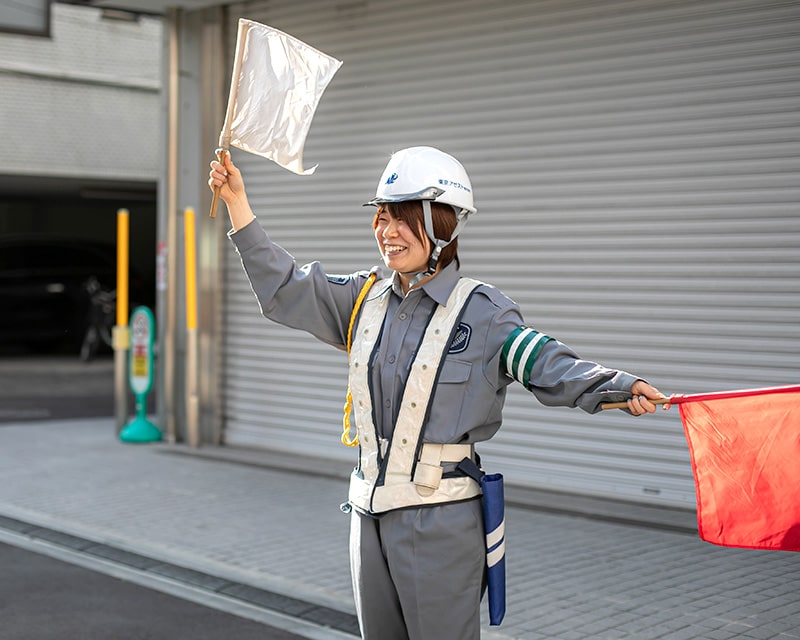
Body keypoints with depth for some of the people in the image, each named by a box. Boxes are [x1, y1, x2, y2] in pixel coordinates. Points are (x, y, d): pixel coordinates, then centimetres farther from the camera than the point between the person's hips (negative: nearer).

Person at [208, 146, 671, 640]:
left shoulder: (482, 311, -9)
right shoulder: (365, 298, 8)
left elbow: (549, 366, -18)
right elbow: (285, 290, 13)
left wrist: (620, 388, -37)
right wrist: (238, 203, 10)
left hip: (441, 516, -6)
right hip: (369, 508, 6)